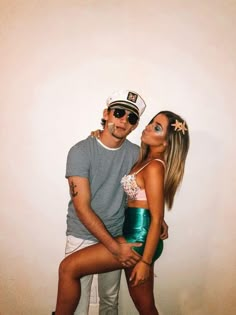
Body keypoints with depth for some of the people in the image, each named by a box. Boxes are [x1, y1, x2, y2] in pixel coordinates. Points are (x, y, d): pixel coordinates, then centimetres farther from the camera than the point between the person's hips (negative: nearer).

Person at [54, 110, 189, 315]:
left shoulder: (154, 167, -15)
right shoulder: (146, 160, 12)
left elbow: (157, 219, -16)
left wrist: (146, 261, -15)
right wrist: (100, 137, 11)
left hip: (138, 239, -9)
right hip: (136, 237, 9)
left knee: (68, 268, -8)